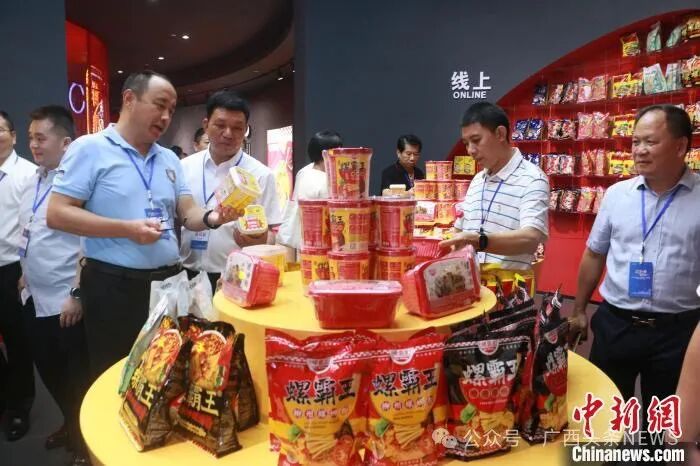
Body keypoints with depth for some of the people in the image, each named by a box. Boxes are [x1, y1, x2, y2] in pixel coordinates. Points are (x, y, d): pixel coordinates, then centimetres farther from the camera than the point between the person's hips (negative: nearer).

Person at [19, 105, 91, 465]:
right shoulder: (33, 180, 9)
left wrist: (77, 294, -19)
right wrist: (25, 275, 20)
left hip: (65, 300, -8)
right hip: (35, 297, 8)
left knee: (77, 376, 7)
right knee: (47, 369, 21)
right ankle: (70, 425, 43)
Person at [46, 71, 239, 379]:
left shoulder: (170, 159, 11)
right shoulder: (90, 148, -7)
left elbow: (187, 213, 6)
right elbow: (57, 214, -13)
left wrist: (211, 218, -17)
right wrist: (127, 229, -22)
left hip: (168, 282, 6)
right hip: (114, 286, -5)